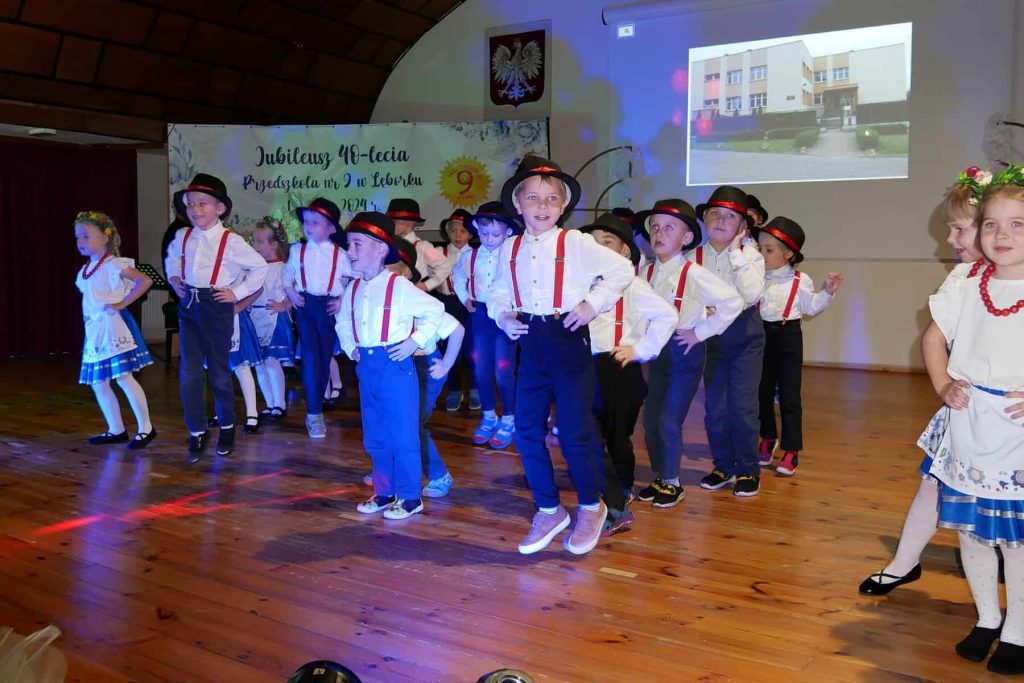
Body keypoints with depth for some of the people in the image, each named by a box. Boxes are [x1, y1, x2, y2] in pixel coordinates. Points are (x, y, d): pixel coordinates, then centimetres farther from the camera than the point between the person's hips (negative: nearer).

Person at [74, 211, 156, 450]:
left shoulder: (112, 265, -10)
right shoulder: (85, 270, 14)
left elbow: (145, 280, -20)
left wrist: (123, 303, -16)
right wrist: (90, 323, 12)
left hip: (113, 327, -9)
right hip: (94, 330, 9)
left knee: (123, 377, -10)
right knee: (98, 383, 9)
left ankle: (146, 428, -2)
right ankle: (116, 429, 20)